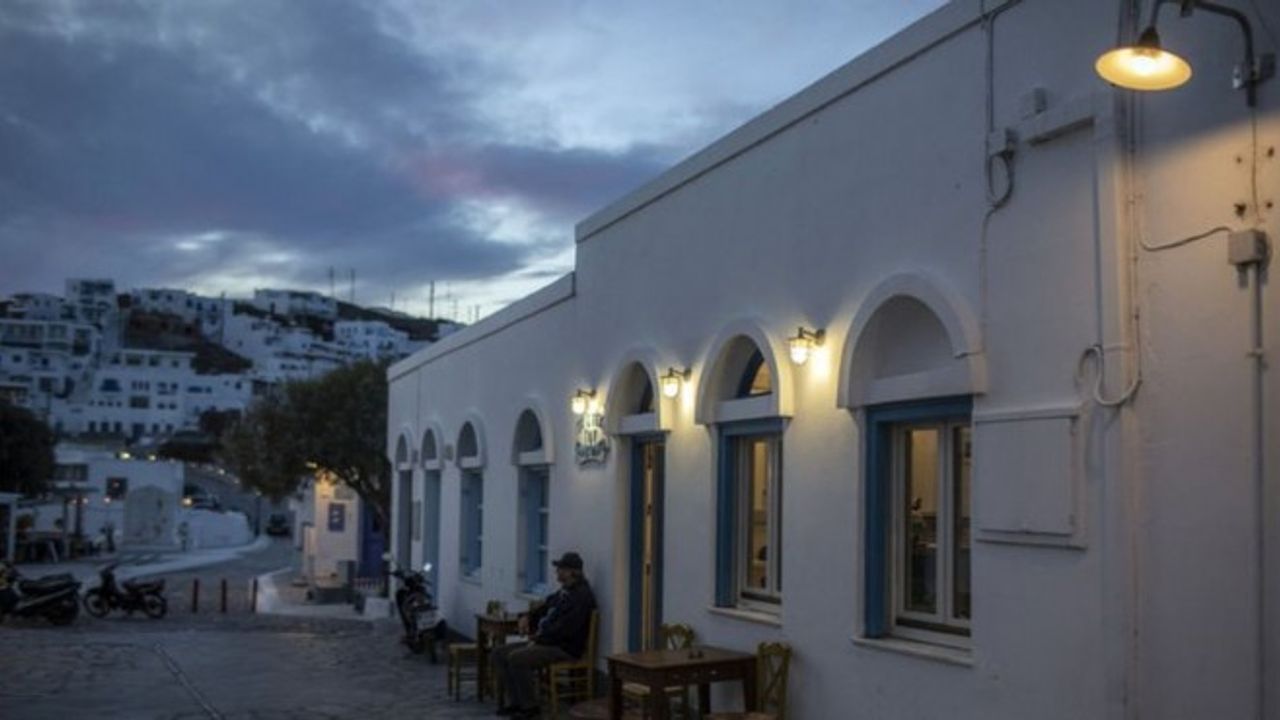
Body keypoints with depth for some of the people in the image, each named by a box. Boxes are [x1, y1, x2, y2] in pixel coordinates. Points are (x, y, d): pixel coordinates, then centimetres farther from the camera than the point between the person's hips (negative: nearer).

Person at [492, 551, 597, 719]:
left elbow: (564, 629, -22)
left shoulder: (581, 595, -14)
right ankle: (518, 702, 4)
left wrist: (538, 637, -14)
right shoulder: (563, 592, 17)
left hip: (565, 648, -10)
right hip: (546, 641, 10)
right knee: (500, 654, 2)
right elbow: (544, 609, 30)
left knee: (516, 658, -27)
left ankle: (530, 706, -12)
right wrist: (527, 617, 8)